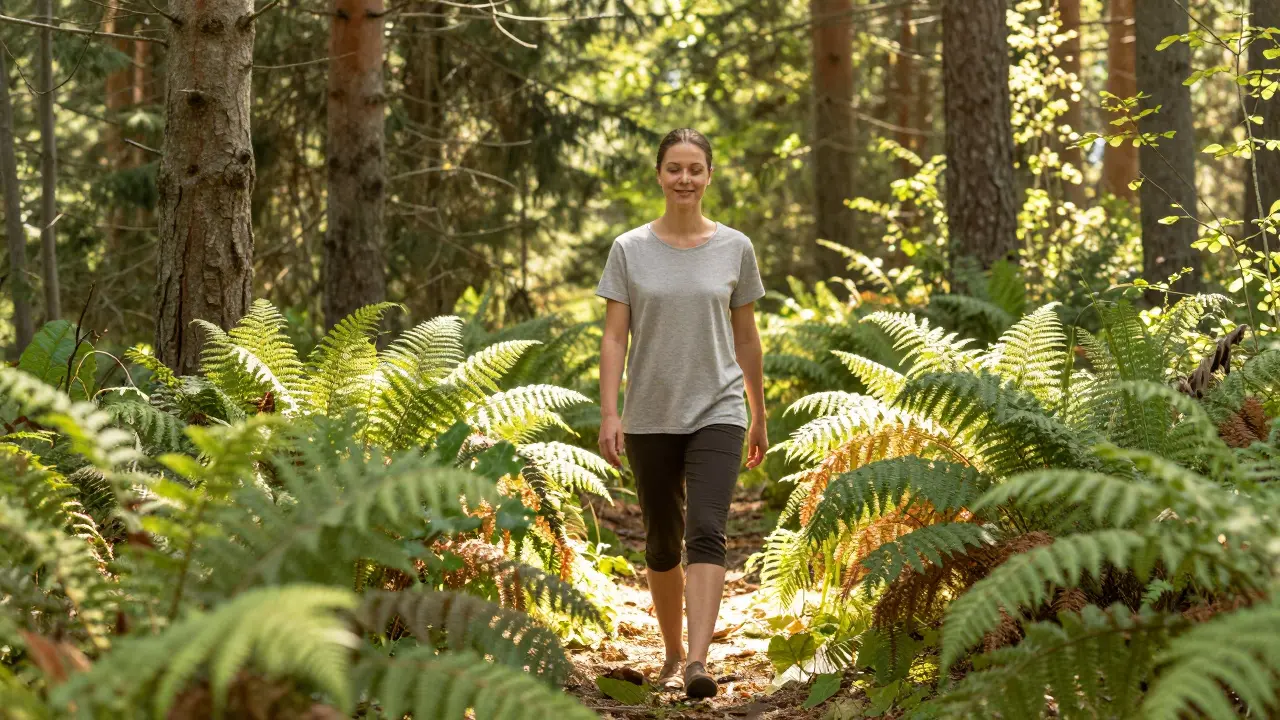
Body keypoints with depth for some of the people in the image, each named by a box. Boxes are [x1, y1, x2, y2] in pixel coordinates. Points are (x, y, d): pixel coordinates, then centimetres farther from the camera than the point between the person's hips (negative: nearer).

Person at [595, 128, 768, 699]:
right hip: (651, 418, 1)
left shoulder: (735, 249, 3)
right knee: (662, 544, 11)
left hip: (716, 414, -1)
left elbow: (747, 339, 9)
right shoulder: (630, 250, 0)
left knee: (705, 534, -17)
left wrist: (759, 417, 13)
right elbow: (614, 337, -3)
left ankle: (698, 662, -26)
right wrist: (609, 415, -12)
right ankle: (673, 656, 27)